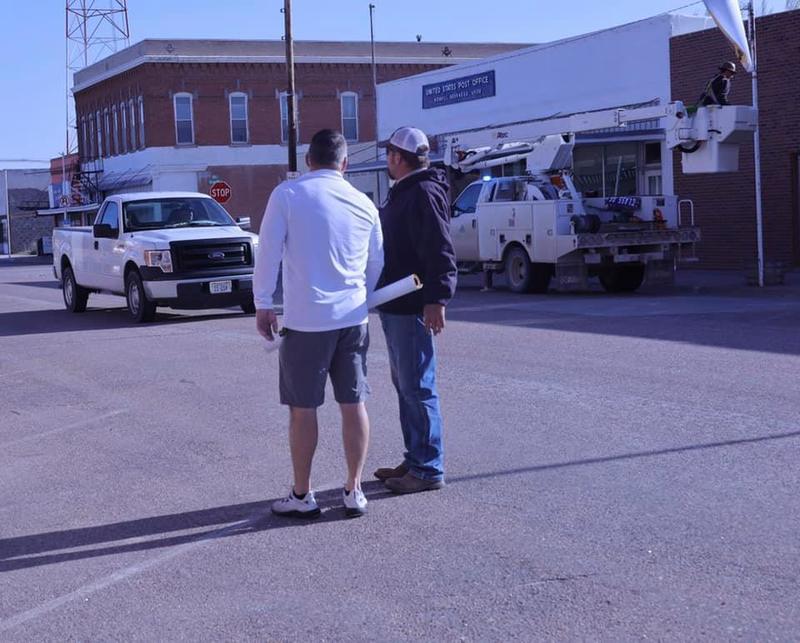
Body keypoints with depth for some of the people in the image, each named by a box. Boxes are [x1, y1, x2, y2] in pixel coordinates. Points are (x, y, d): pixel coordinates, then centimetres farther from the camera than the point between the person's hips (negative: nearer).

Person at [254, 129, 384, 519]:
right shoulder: (364, 204, 6)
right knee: (353, 404, 10)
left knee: (302, 409, 6)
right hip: (353, 318, 4)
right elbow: (377, 266, 15)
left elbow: (268, 253, -5)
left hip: (306, 320, -4)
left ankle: (302, 497, 14)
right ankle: (354, 491, 16)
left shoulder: (287, 194, -5)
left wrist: (263, 304, 4)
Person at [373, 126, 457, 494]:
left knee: (418, 388, -7)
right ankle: (415, 460, 25)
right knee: (405, 385, 16)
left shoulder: (424, 194, -15)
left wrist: (436, 299, -29)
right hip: (395, 307, 11)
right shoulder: (401, 194, 19)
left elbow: (440, 252, -23)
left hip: (412, 309, -11)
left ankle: (429, 470, -1)